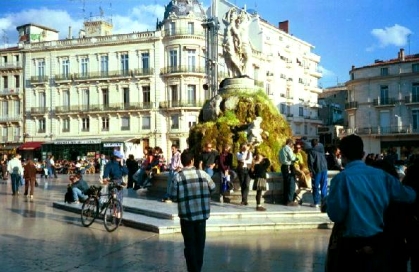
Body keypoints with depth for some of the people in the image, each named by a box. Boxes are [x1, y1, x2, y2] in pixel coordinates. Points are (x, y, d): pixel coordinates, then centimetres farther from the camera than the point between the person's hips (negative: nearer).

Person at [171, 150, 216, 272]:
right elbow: (213, 188, 9)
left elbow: (174, 197, -7)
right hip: (202, 214, 2)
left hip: (187, 215, -2)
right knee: (200, 243, 17)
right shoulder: (203, 174, -5)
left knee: (190, 244, 9)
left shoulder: (177, 177, -11)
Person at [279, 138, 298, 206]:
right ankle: (290, 201, -8)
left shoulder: (282, 149, 17)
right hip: (289, 167, -9)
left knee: (286, 184, 11)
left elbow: (280, 160, 20)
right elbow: (292, 158, -16)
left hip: (283, 166, 9)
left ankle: (285, 200, 14)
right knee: (291, 184, -6)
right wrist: (295, 157, 3)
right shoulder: (288, 148, -10)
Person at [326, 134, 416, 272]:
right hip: (378, 243, 5)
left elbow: (335, 215, -13)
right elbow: (409, 195, 11)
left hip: (354, 246, -5)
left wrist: (329, 200, 5)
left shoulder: (342, 178, -14)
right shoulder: (381, 174, 0)